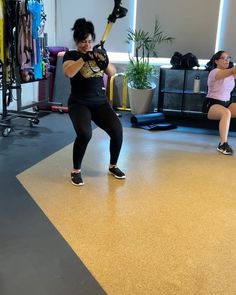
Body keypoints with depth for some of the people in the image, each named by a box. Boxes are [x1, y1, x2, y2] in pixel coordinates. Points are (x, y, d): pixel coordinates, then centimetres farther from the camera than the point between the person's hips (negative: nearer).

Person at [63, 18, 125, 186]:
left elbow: (113, 73, 4)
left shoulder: (100, 53, 11)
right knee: (84, 133, -29)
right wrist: (84, 57, -28)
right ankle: (76, 171, -6)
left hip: (100, 102, 4)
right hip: (79, 104, -4)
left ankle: (113, 166, 9)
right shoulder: (71, 55, 0)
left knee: (117, 130, -16)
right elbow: (68, 73, -20)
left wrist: (104, 62, -15)